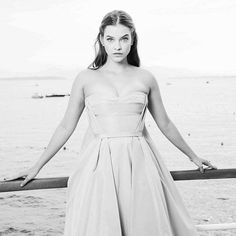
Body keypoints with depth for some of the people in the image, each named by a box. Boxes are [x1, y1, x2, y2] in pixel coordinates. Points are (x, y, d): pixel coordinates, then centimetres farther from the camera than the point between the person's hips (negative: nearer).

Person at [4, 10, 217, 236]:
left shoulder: (145, 78, 6)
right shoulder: (86, 78, 3)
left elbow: (164, 124, 17)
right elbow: (66, 126, 9)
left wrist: (193, 157, 25)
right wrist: (37, 167, 9)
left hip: (139, 166, 1)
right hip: (100, 166, -1)